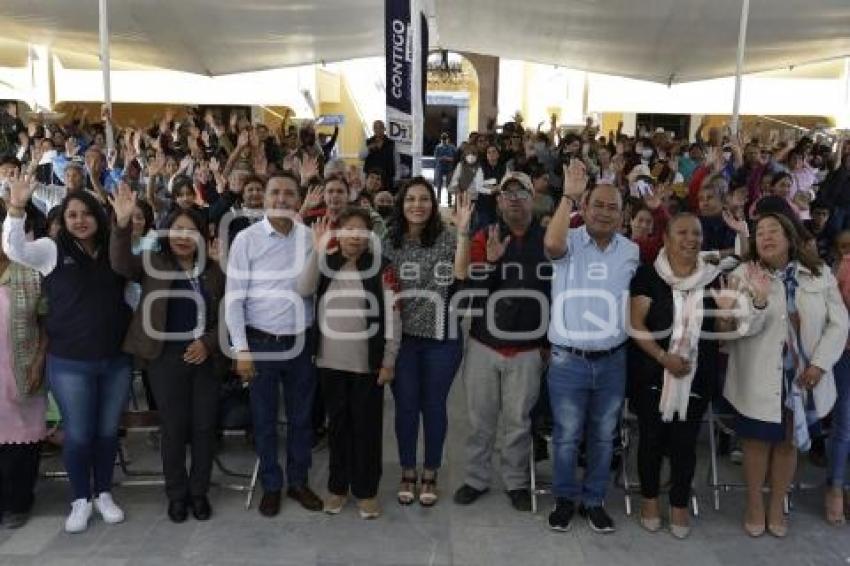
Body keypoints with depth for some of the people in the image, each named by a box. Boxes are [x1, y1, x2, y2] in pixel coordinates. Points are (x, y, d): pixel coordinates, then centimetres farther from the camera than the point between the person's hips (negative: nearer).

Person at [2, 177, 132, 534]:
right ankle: (80, 500, 26)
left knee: (108, 431, 14)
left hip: (116, 361, 3)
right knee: (78, 435, 7)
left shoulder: (114, 250, 5)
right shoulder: (52, 249, -3)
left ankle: (104, 494, 32)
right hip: (69, 363, -3)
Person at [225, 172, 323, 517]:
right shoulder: (247, 239, -6)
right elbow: (234, 297, -7)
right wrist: (241, 349, -10)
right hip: (262, 343, -2)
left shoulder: (310, 237, 1)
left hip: (300, 343, 2)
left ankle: (298, 481, 32)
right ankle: (271, 486, 28)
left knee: (302, 417, 14)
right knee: (265, 420, 11)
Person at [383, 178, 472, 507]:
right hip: (403, 336, 2)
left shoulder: (447, 238, -3)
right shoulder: (390, 242, 4)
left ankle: (430, 475, 25)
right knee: (405, 406, 9)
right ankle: (407, 473, 26)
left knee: (434, 406, 9)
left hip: (441, 336, -1)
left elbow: (460, 277, -17)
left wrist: (462, 232, -21)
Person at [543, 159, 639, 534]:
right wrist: (569, 195, -30)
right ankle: (565, 498, 29)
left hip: (612, 361, 4)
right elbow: (551, 244, -32)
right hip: (568, 360, -3)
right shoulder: (570, 242, -7)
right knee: (566, 437, 9)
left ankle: (594, 500, 32)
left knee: (603, 437, 15)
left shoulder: (631, 251, 6)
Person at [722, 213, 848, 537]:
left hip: (803, 376, 2)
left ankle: (776, 508, 30)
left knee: (789, 442, 14)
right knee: (758, 442, 8)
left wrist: (819, 364, -12)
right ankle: (755, 506, 26)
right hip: (760, 378, -2)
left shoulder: (820, 275, 1)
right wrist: (759, 299, -32)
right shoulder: (743, 274, -5)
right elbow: (744, 328, -12)